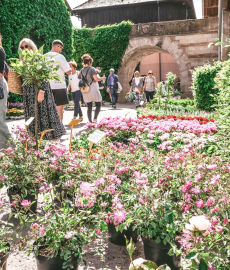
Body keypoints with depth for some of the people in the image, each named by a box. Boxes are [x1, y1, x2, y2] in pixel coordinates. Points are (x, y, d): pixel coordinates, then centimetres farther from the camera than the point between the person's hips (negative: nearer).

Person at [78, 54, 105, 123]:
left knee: (89, 107, 9)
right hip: (93, 90, -5)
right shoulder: (92, 69, -8)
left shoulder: (81, 70, 9)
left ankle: (90, 122, 8)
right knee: (98, 105, 6)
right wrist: (102, 78, 1)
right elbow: (96, 78, -17)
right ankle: (95, 119, -10)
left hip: (85, 91, 5)